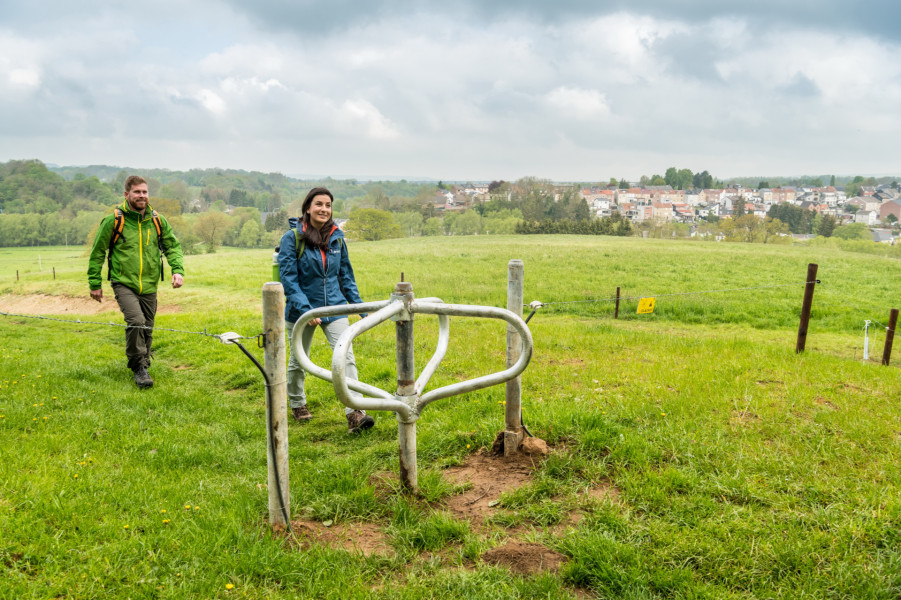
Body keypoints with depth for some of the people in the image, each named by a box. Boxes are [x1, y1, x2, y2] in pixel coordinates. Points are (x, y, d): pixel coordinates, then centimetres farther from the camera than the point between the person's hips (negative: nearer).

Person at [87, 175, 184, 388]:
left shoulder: (158, 221, 5)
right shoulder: (113, 220, -5)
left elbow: (173, 246, 14)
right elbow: (97, 252, 3)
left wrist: (177, 270, -3)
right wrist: (95, 283, 4)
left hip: (149, 286, 4)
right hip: (123, 283, -4)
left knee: (147, 329, 9)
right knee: (136, 321, -22)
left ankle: (142, 365, 30)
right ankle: (139, 367, -7)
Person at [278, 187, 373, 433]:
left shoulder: (337, 237, 2)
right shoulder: (292, 238, -11)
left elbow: (346, 274, 11)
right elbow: (288, 278, -15)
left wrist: (358, 305, 7)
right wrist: (305, 309, -24)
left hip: (334, 307, 2)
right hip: (301, 309, -2)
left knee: (346, 356, -11)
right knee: (298, 361, 15)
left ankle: (354, 413, -12)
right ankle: (297, 404, 39)